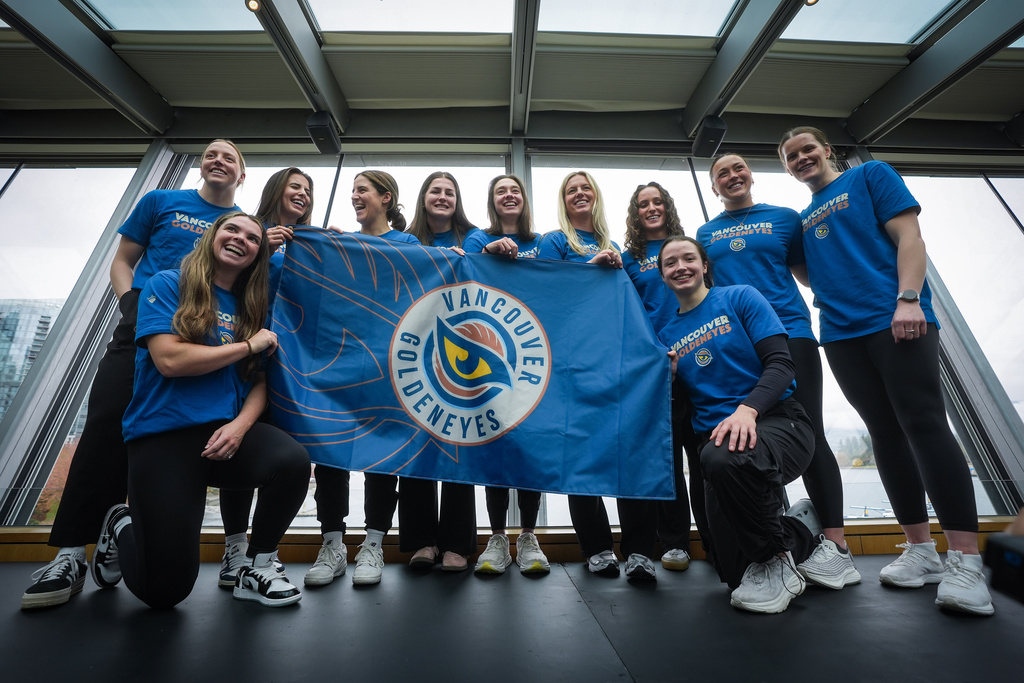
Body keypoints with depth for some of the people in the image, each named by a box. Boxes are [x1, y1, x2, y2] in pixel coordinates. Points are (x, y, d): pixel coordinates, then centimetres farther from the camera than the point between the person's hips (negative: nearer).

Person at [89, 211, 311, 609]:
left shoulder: (253, 310, 12)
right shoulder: (167, 285, 2)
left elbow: (259, 382, 6)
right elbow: (170, 359, -14)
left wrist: (241, 423, -13)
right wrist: (249, 345, -9)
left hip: (226, 431, 3)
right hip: (164, 434, -3)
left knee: (293, 460, -31)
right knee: (164, 591, -4)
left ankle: (258, 569, -4)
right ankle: (122, 527, 32)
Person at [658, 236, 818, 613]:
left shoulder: (739, 297, 3)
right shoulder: (667, 334, 13)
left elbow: (781, 363, -8)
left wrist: (748, 409, -25)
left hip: (776, 421, -4)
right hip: (715, 436, 4)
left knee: (724, 459, -40)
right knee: (735, 574, -4)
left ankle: (777, 560, -9)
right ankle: (799, 535, 30)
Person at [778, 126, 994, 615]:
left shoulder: (870, 176, 10)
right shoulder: (801, 218, 22)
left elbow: (908, 235, -3)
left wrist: (908, 299, -15)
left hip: (896, 321, -4)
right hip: (841, 334, 5)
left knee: (925, 425, -11)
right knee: (885, 434, 5)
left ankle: (966, 559, -4)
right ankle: (920, 549, 12)